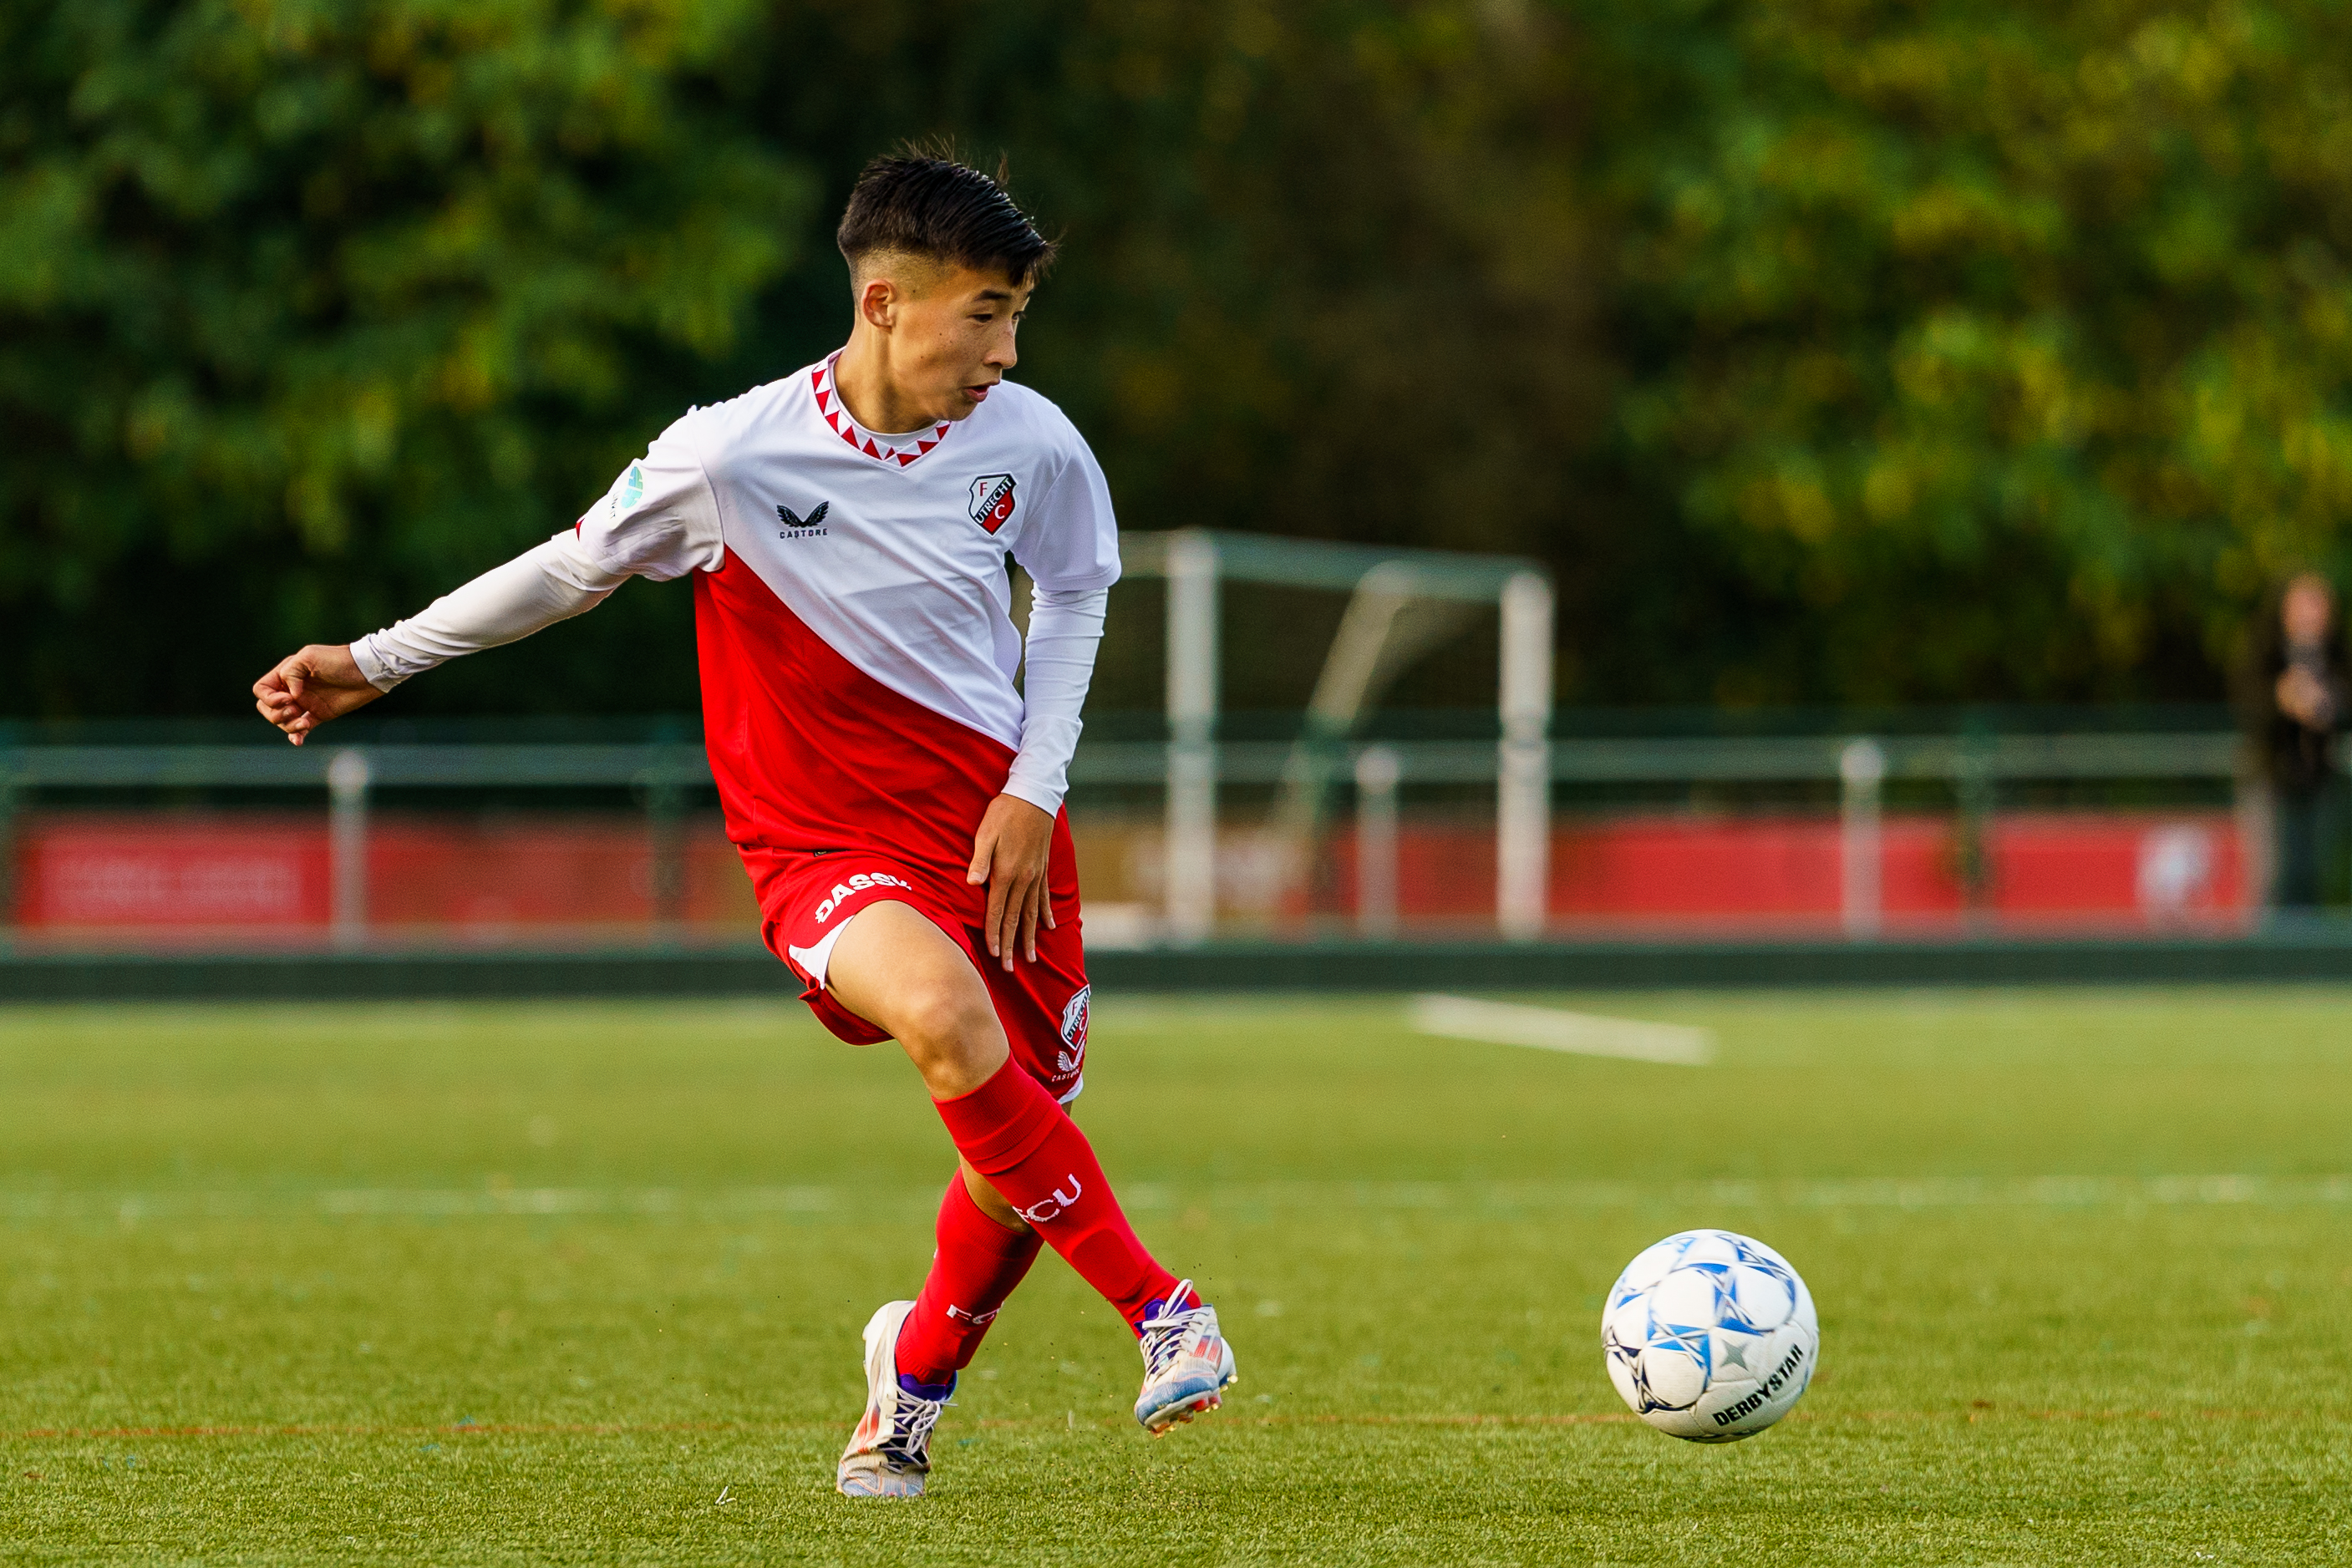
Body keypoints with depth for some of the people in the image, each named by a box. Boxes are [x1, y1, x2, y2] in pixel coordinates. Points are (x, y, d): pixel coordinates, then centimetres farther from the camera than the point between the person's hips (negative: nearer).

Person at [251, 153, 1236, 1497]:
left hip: (999, 829, 4)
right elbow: (577, 565, 1)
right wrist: (373, 664, 6)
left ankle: (918, 1372, 37)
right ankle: (1160, 1309, -21)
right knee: (943, 1017, -34)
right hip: (824, 846, -4)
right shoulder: (734, 455, -16)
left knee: (1024, 1139, 5)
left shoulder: (1032, 444, -6)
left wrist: (1035, 789, 2)